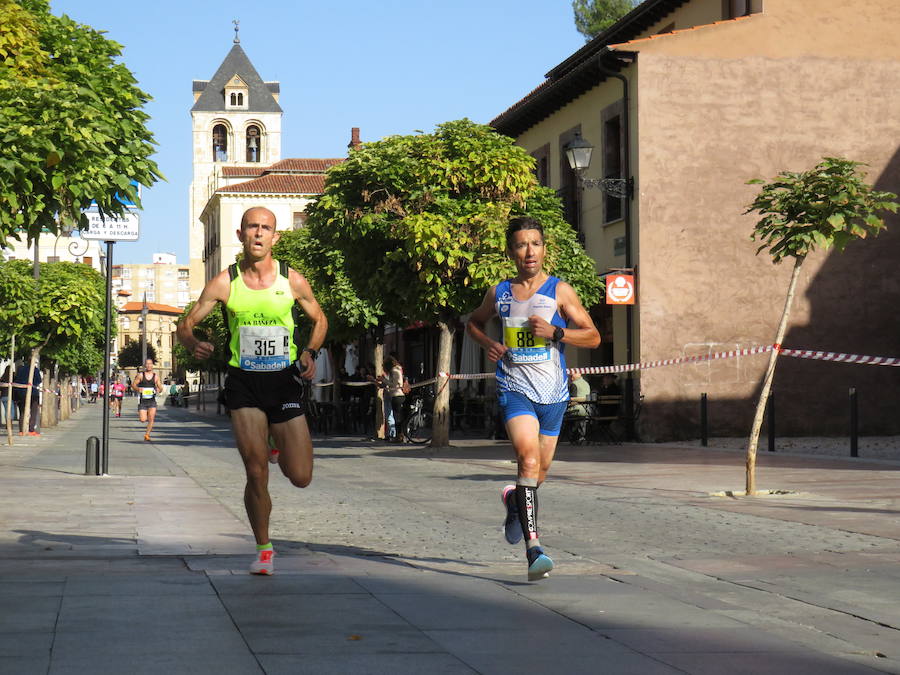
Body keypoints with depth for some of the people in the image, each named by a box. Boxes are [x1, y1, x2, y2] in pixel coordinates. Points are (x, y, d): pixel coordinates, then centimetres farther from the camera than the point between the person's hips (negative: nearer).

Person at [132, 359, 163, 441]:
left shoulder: (156, 376, 6)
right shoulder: (140, 375, 2)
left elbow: (160, 388, 11)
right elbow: (133, 385, 4)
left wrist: (159, 390, -13)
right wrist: (138, 389, -17)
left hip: (152, 401, 1)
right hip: (142, 401, -1)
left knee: (151, 419, -11)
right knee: (143, 420, -6)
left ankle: (147, 434, 2)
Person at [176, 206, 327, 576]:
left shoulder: (292, 281, -3)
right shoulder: (225, 282, -3)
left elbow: (319, 319, 13)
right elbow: (185, 324, 3)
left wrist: (309, 352, -5)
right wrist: (194, 344, -20)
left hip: (285, 380, 1)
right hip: (243, 383, -1)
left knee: (300, 477, -1)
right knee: (256, 474, -7)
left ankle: (280, 448, 36)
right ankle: (264, 550, 12)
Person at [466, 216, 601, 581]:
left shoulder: (559, 291, 0)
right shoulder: (499, 293, 6)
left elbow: (593, 336, -1)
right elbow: (474, 322, 25)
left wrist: (554, 332, -16)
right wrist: (488, 343, 4)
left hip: (552, 392, 1)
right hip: (515, 389, -1)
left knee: (540, 469, 14)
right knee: (528, 457, -24)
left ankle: (515, 501, 50)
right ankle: (533, 546, -29)